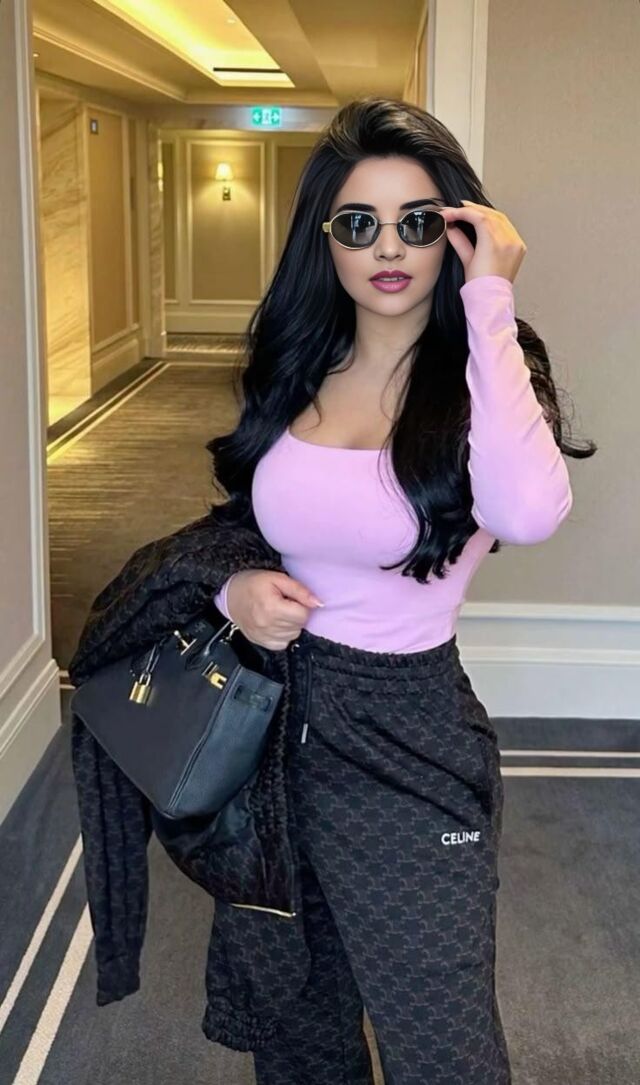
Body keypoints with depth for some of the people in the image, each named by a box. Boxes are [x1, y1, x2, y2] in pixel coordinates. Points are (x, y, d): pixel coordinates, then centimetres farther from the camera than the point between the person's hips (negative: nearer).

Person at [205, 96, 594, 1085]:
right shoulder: (293, 371, 1)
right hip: (276, 717, 5)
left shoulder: (479, 376, -13)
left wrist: (488, 300, -28)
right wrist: (234, 588, -9)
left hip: (406, 743, -5)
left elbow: (527, 510, -36)